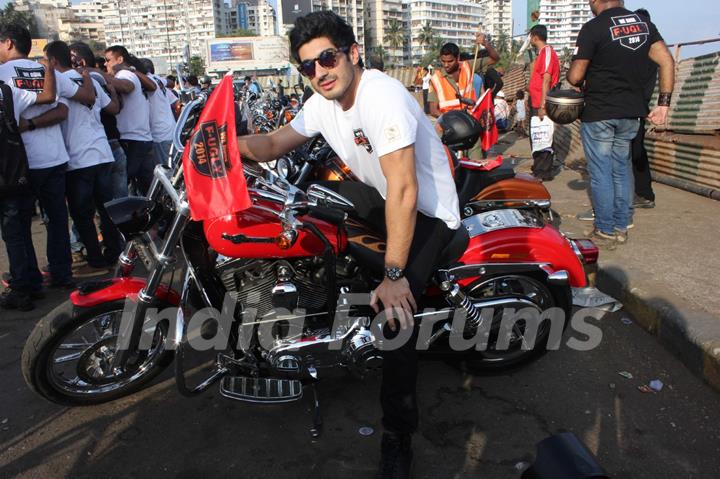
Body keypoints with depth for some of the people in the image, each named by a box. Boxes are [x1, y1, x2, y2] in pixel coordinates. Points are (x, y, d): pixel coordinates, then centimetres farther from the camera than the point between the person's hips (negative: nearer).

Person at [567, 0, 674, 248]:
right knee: (622, 169, 15)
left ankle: (605, 231, 9)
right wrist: (663, 103, 3)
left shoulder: (593, 28, -11)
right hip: (632, 112, 6)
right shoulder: (644, 23, 8)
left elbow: (574, 77, -12)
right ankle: (621, 227, 22)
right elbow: (667, 61, 3)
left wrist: (581, 82, 11)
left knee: (600, 172, 3)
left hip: (598, 112, -6)